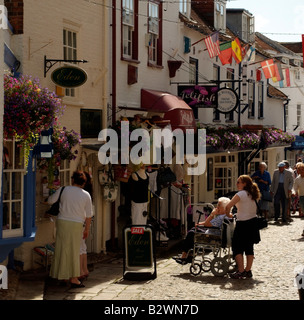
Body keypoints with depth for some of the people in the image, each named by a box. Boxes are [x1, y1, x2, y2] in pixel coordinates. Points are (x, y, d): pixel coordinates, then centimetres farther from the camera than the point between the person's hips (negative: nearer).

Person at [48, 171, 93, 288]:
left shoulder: (63, 190, -1)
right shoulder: (86, 195, 2)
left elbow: (50, 201, 9)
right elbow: (89, 215, 6)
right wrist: (87, 229, 16)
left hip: (62, 221, 0)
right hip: (77, 224, 0)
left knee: (62, 249, 9)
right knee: (74, 251, 7)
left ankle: (63, 275, 14)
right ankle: (73, 278, 7)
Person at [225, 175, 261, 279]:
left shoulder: (241, 194, -14)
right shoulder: (251, 194, 10)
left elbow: (228, 206, -21)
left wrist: (227, 215, -4)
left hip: (243, 224, -8)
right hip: (253, 222, 8)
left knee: (237, 247, 1)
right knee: (249, 247, 12)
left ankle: (240, 272, -2)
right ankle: (248, 271, 17)